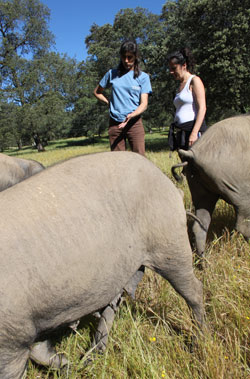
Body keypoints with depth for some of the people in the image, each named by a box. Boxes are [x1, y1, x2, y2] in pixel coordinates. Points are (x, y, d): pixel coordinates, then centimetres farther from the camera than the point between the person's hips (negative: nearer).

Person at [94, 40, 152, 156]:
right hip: (115, 123, 2)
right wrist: (109, 103, 6)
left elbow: (144, 104, -4)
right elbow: (97, 92, 21)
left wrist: (131, 115, -23)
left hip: (134, 123, -1)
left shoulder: (143, 77, 4)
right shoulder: (112, 73, 10)